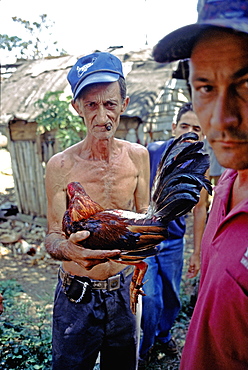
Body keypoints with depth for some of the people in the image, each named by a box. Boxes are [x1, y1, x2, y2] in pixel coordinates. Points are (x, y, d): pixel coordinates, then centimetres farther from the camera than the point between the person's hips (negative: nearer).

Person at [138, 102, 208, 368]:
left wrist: (196, 252, 8)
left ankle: (163, 335, 45)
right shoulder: (150, 152, -12)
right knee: (150, 299, -3)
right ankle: (143, 348, 25)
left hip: (174, 242, 3)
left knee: (171, 298, 15)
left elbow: (199, 209, 5)